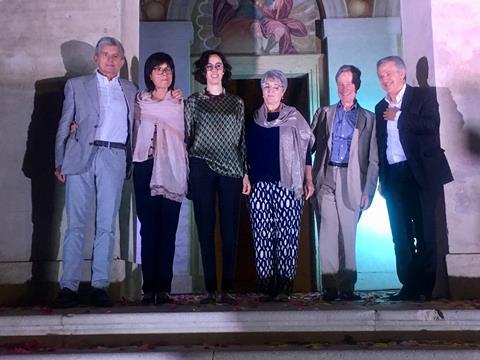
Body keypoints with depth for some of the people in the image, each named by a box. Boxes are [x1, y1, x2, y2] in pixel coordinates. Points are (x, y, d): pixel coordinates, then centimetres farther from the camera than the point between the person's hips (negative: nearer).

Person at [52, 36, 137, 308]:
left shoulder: (130, 90, 19)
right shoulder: (76, 85, 14)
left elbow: (134, 126, 20)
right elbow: (64, 125, 10)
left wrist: (131, 161, 5)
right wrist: (60, 162, 2)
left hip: (115, 159, 1)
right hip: (81, 157, -1)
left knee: (107, 225, 0)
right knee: (76, 224, -4)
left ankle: (100, 286, 5)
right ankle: (69, 287, -1)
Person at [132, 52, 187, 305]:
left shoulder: (180, 102, 14)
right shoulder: (140, 100, 15)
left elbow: (185, 135, 12)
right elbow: (135, 131, 15)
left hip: (172, 171, 0)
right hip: (146, 169, 0)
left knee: (168, 230, -3)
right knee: (148, 229, -4)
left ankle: (163, 287, 0)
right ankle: (149, 287, 0)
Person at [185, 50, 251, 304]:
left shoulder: (236, 103, 15)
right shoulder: (193, 102, 10)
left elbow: (242, 139, 14)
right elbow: (185, 137, 8)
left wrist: (245, 173, 8)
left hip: (230, 170, 1)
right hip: (201, 169, -1)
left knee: (230, 229, -3)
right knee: (206, 228, -1)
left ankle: (227, 289, 2)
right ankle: (210, 289, 4)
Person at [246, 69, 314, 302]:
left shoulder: (294, 118, 9)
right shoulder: (254, 120, 14)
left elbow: (305, 150, 8)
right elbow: (248, 153, 16)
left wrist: (308, 180, 2)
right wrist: (246, 180, 8)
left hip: (288, 185, -2)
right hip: (259, 185, 2)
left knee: (287, 236, -5)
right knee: (262, 236, -2)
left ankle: (284, 287, 1)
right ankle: (265, 286, 3)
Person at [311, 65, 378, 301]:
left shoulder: (367, 118, 13)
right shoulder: (324, 114, 18)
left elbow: (373, 160, 8)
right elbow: (311, 145, 10)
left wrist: (368, 191, -1)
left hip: (350, 182, -1)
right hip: (326, 179, 1)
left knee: (348, 236, -1)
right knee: (327, 234, -3)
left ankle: (346, 287, 6)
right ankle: (329, 287, 1)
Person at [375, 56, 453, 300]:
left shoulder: (424, 96, 2)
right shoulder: (381, 108, 18)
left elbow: (431, 125, -16)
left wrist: (398, 116, -10)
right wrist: (382, 178, 11)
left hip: (420, 174, -5)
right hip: (393, 177, 5)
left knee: (424, 232, -3)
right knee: (401, 235, 6)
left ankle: (425, 287, 3)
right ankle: (409, 286, 12)